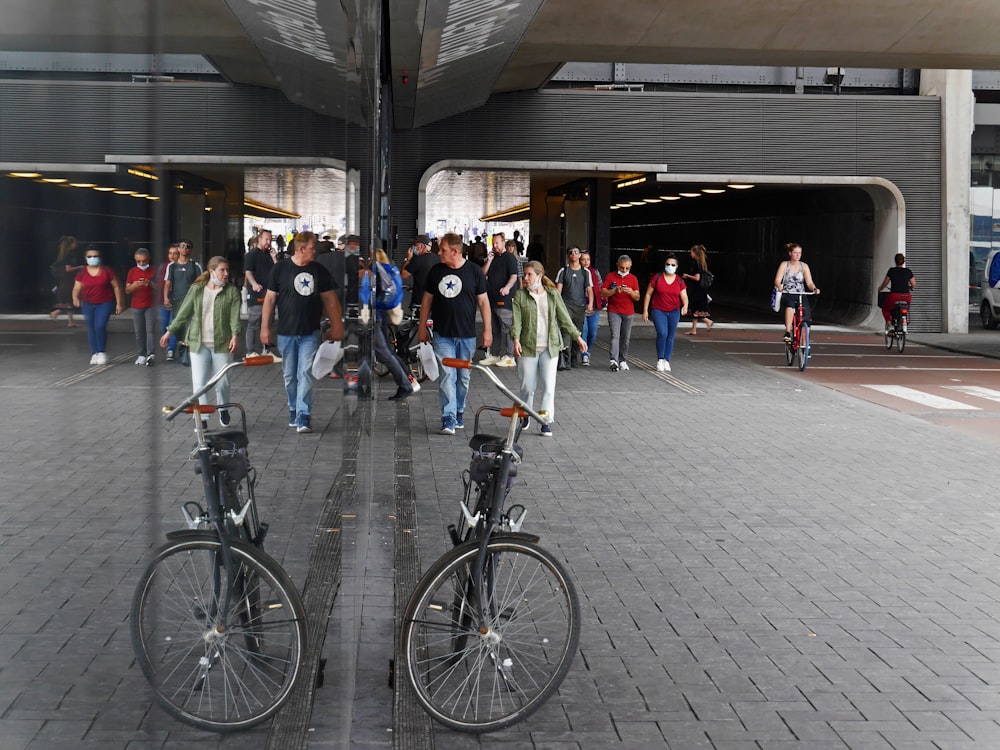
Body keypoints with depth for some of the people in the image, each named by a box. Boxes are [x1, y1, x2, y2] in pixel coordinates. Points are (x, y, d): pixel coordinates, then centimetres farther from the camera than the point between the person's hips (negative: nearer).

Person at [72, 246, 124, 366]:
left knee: (100, 326, -17)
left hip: (105, 303, -3)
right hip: (88, 304, 3)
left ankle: (102, 352, -2)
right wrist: (75, 298, -21)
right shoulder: (82, 272, 2)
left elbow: (116, 287, 2)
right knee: (91, 329, 5)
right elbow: (76, 288, 1)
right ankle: (94, 353, 14)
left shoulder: (107, 271, -3)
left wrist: (119, 303, -1)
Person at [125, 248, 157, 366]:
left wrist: (150, 284, -17)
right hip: (136, 306, 2)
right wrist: (134, 285, -17)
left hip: (150, 306, -2)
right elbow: (127, 290, 5)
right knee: (139, 332, 2)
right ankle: (141, 355, 7)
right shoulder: (132, 271, 6)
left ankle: (150, 355, -15)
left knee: (150, 330, -9)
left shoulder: (153, 271, 3)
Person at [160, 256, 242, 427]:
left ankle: (223, 410, 32)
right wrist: (170, 331, 9)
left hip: (222, 343, -1)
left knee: (223, 382, 6)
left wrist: (235, 335, -23)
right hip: (198, 343, 1)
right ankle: (201, 418, 4)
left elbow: (235, 316, -8)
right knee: (199, 381, -2)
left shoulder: (232, 291, 2)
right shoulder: (196, 289, 6)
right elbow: (184, 312, 10)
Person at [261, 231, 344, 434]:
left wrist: (337, 325, 6)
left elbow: (330, 299, 9)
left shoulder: (319, 270, 4)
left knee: (305, 375, -9)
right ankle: (293, 411, 27)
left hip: (310, 333, 0)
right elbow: (270, 299, 0)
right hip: (286, 333, 0)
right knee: (290, 376, 10)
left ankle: (303, 418, -11)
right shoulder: (281, 269, -2)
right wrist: (265, 327, -2)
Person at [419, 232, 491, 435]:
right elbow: (427, 300, 12)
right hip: (442, 335, 0)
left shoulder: (474, 271, -1)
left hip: (467, 335, 0)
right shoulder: (435, 271, 4)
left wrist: (487, 329, -1)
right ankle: (448, 419, -11)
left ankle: (459, 414, 24)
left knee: (463, 377, 9)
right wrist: (422, 327, 11)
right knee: (446, 376, -9)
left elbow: (483, 301, 2)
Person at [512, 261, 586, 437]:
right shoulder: (520, 295, 2)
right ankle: (525, 415, 27)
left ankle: (546, 421, 3)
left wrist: (577, 337, 8)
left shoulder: (553, 295, 5)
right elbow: (516, 320, -5)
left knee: (549, 385, -3)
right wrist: (516, 339, -20)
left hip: (550, 347, 1)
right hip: (528, 346, -1)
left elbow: (564, 318, 11)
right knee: (527, 386, 4)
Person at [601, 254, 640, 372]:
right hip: (614, 312, -3)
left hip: (629, 313, 3)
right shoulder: (611, 277, 2)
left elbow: (637, 297, 5)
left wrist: (631, 292, -16)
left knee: (626, 338, 7)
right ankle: (614, 361, -21)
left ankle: (623, 361, 16)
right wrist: (615, 290, -18)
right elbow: (603, 292, -3)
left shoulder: (633, 278, 8)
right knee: (615, 336, -14)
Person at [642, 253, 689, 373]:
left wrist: (685, 306, -24)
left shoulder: (680, 281, 3)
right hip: (658, 311, -3)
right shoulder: (657, 277, -3)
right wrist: (645, 310, -2)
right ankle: (660, 359, -3)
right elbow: (648, 294, 1)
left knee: (670, 337, 5)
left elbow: (684, 297, -1)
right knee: (662, 333, -18)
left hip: (674, 312, 3)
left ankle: (666, 361, 17)